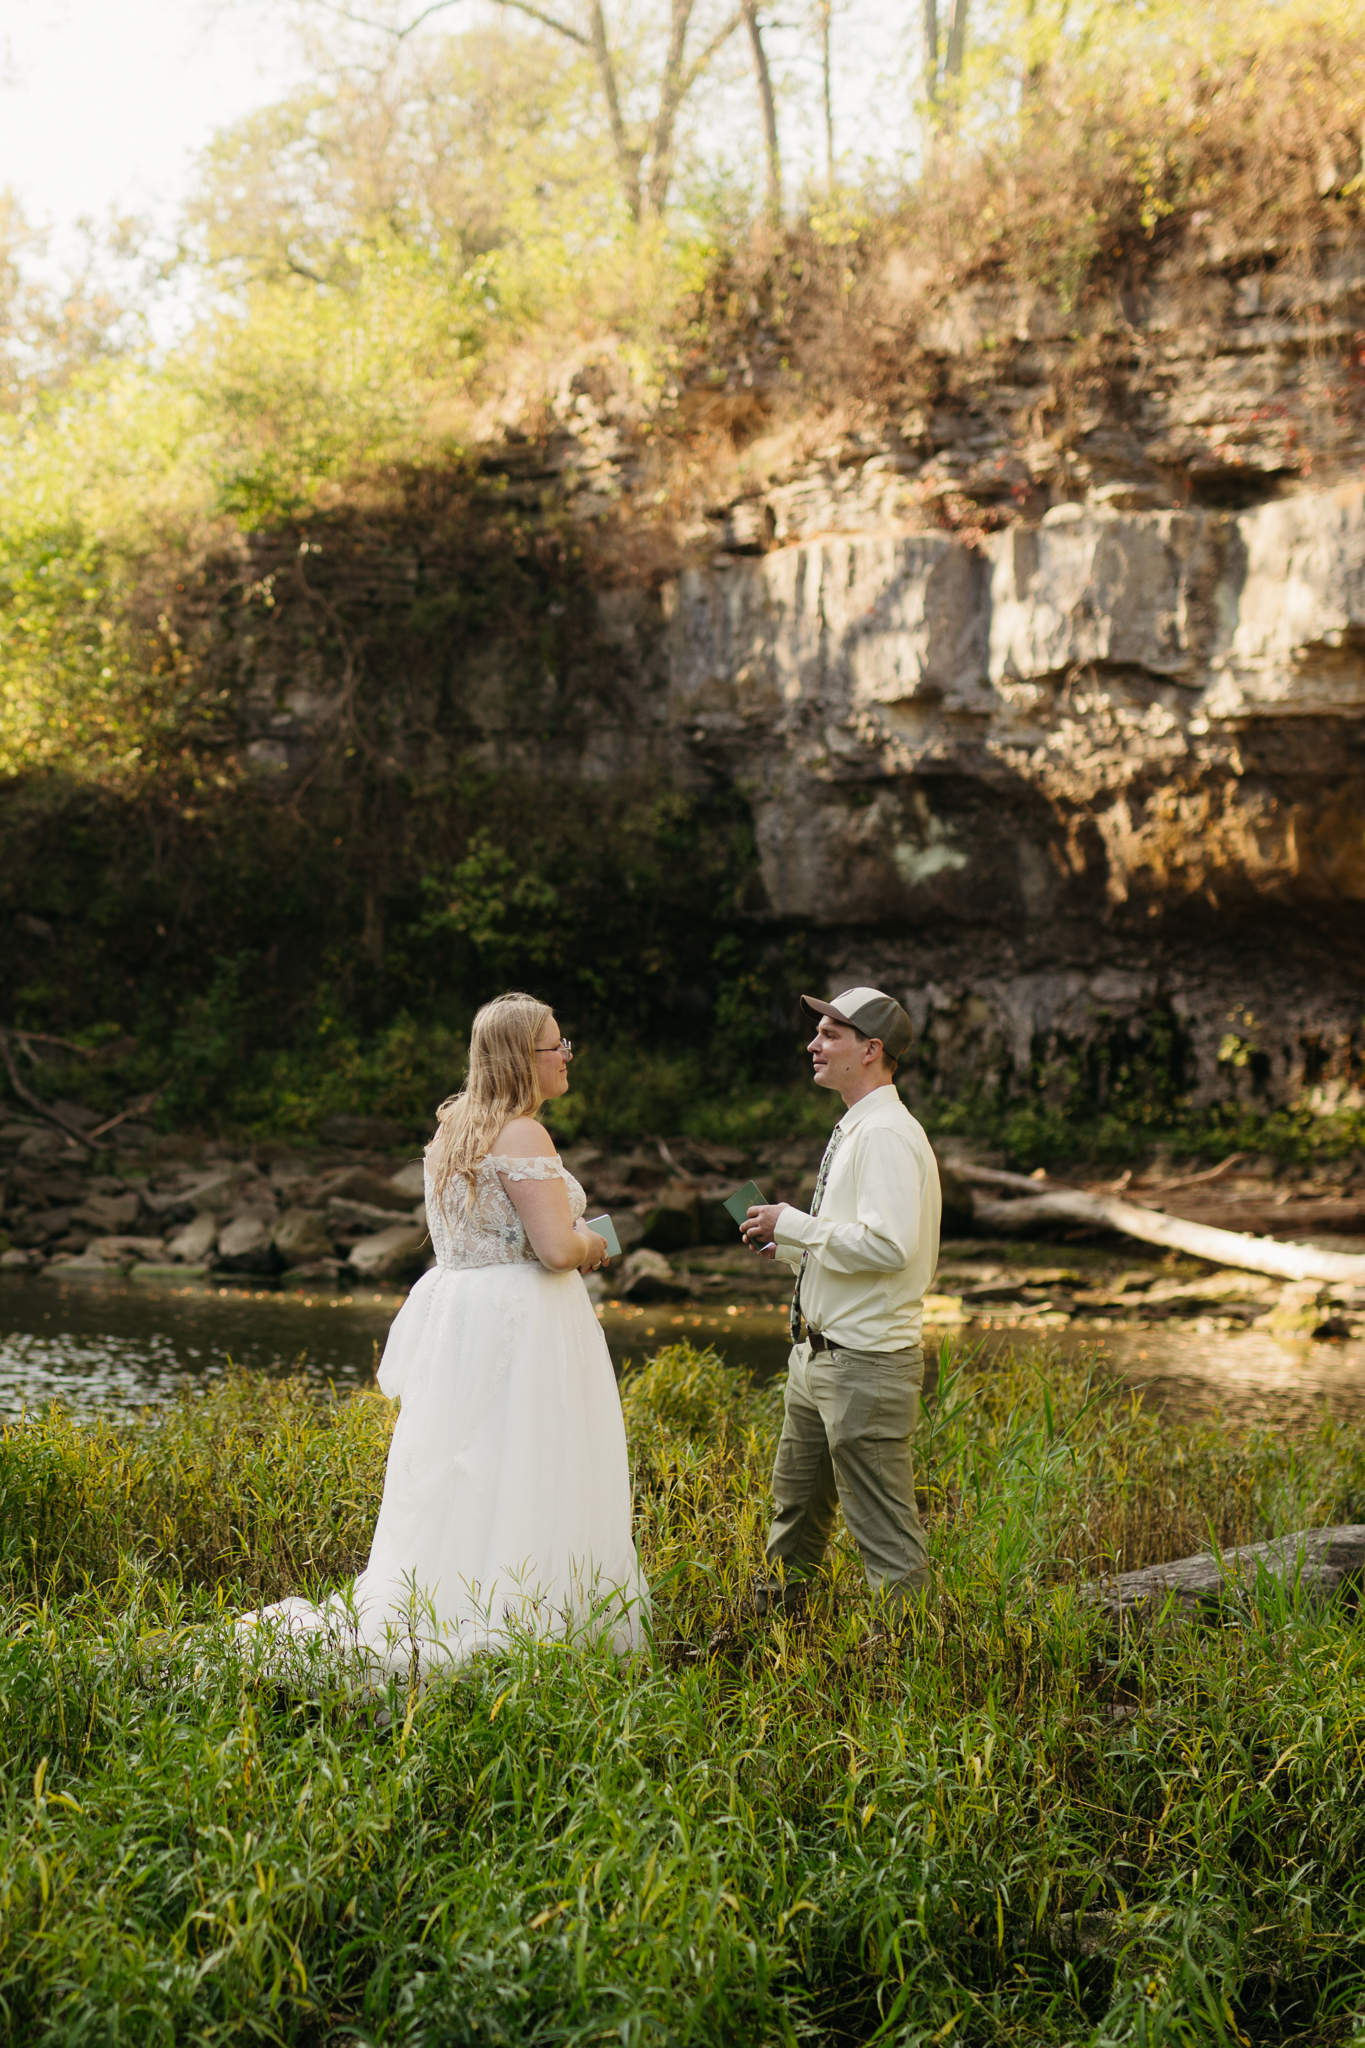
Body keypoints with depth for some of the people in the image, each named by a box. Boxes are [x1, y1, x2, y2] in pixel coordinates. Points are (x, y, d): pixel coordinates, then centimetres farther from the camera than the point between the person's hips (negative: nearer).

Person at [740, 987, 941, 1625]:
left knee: (883, 1529, -4)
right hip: (819, 1352, 11)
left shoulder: (887, 1135, -18)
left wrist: (796, 1225, -19)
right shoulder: (852, 1130, 14)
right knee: (796, 1503, 22)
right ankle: (772, 1617, 36)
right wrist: (787, 1245, 8)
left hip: (866, 1363, -10)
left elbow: (887, 1244, -29)